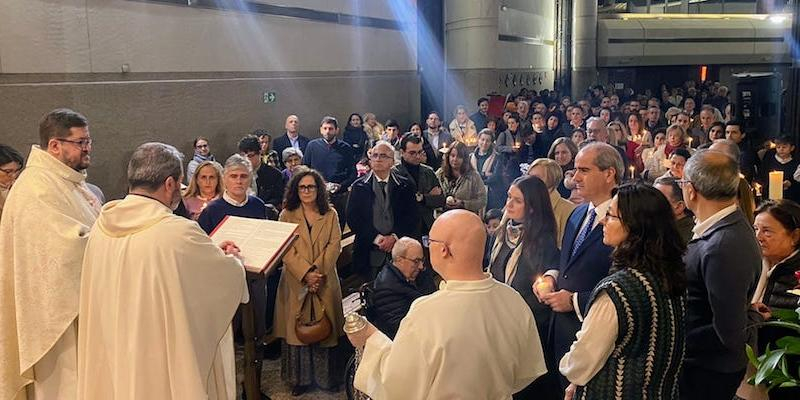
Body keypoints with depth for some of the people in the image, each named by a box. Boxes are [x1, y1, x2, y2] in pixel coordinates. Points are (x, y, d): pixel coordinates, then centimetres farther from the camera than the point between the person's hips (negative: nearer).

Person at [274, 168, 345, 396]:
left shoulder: (330, 215, 7)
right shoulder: (287, 215, 4)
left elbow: (334, 246, -2)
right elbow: (286, 250, -5)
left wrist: (318, 272, -14)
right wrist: (306, 273, -17)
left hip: (326, 281, 1)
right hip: (296, 282, 0)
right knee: (297, 328, 2)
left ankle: (327, 377, 18)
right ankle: (300, 379, 14)